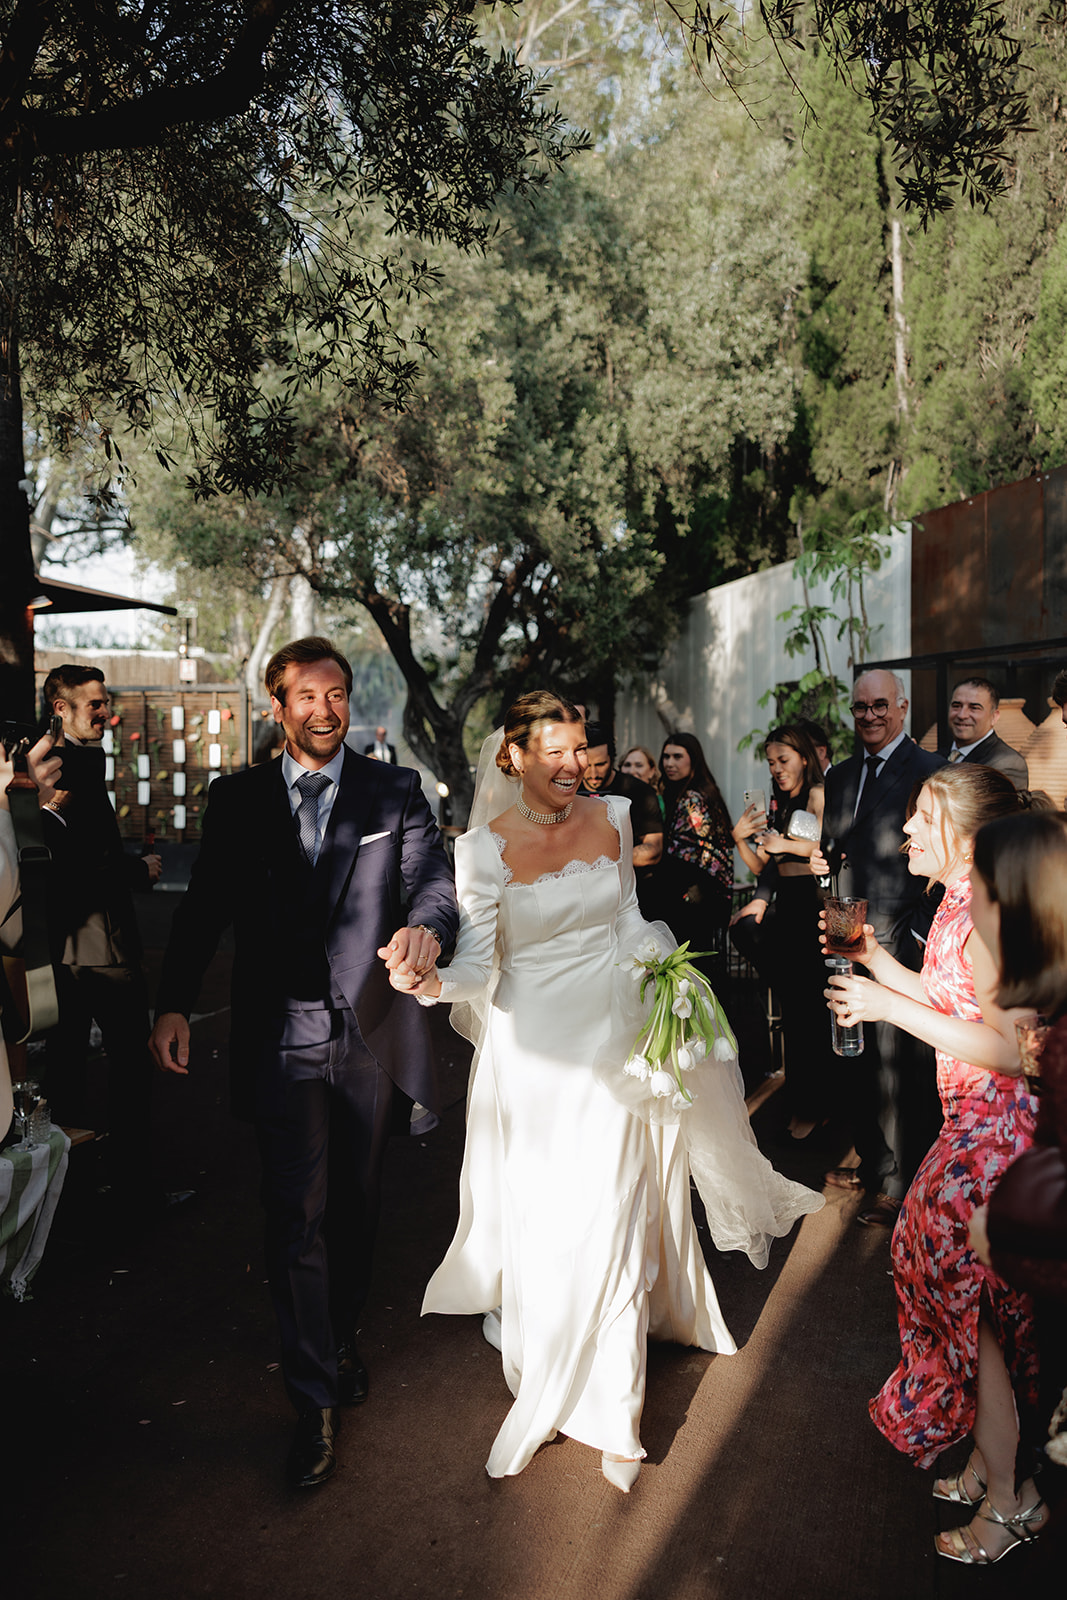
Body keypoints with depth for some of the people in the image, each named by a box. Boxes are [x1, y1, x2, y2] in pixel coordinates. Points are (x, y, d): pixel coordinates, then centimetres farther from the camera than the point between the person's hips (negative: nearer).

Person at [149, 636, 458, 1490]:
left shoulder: (395, 791, 2)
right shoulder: (237, 798, 3)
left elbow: (435, 877, -9)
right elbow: (205, 905, 3)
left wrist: (426, 924, -33)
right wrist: (174, 1003, -9)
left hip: (371, 1035, 1)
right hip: (284, 1042, -1)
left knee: (357, 1205, 18)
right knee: (298, 1218, 0)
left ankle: (341, 1336, 43)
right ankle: (316, 1397, 16)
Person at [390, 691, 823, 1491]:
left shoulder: (611, 818, 0)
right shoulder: (486, 849, -12)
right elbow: (480, 964, -14)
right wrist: (434, 983, -34)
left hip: (610, 1042, 3)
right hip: (534, 1052, -3)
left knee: (612, 1224, 11)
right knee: (543, 1220, 5)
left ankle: (613, 1412, 30)